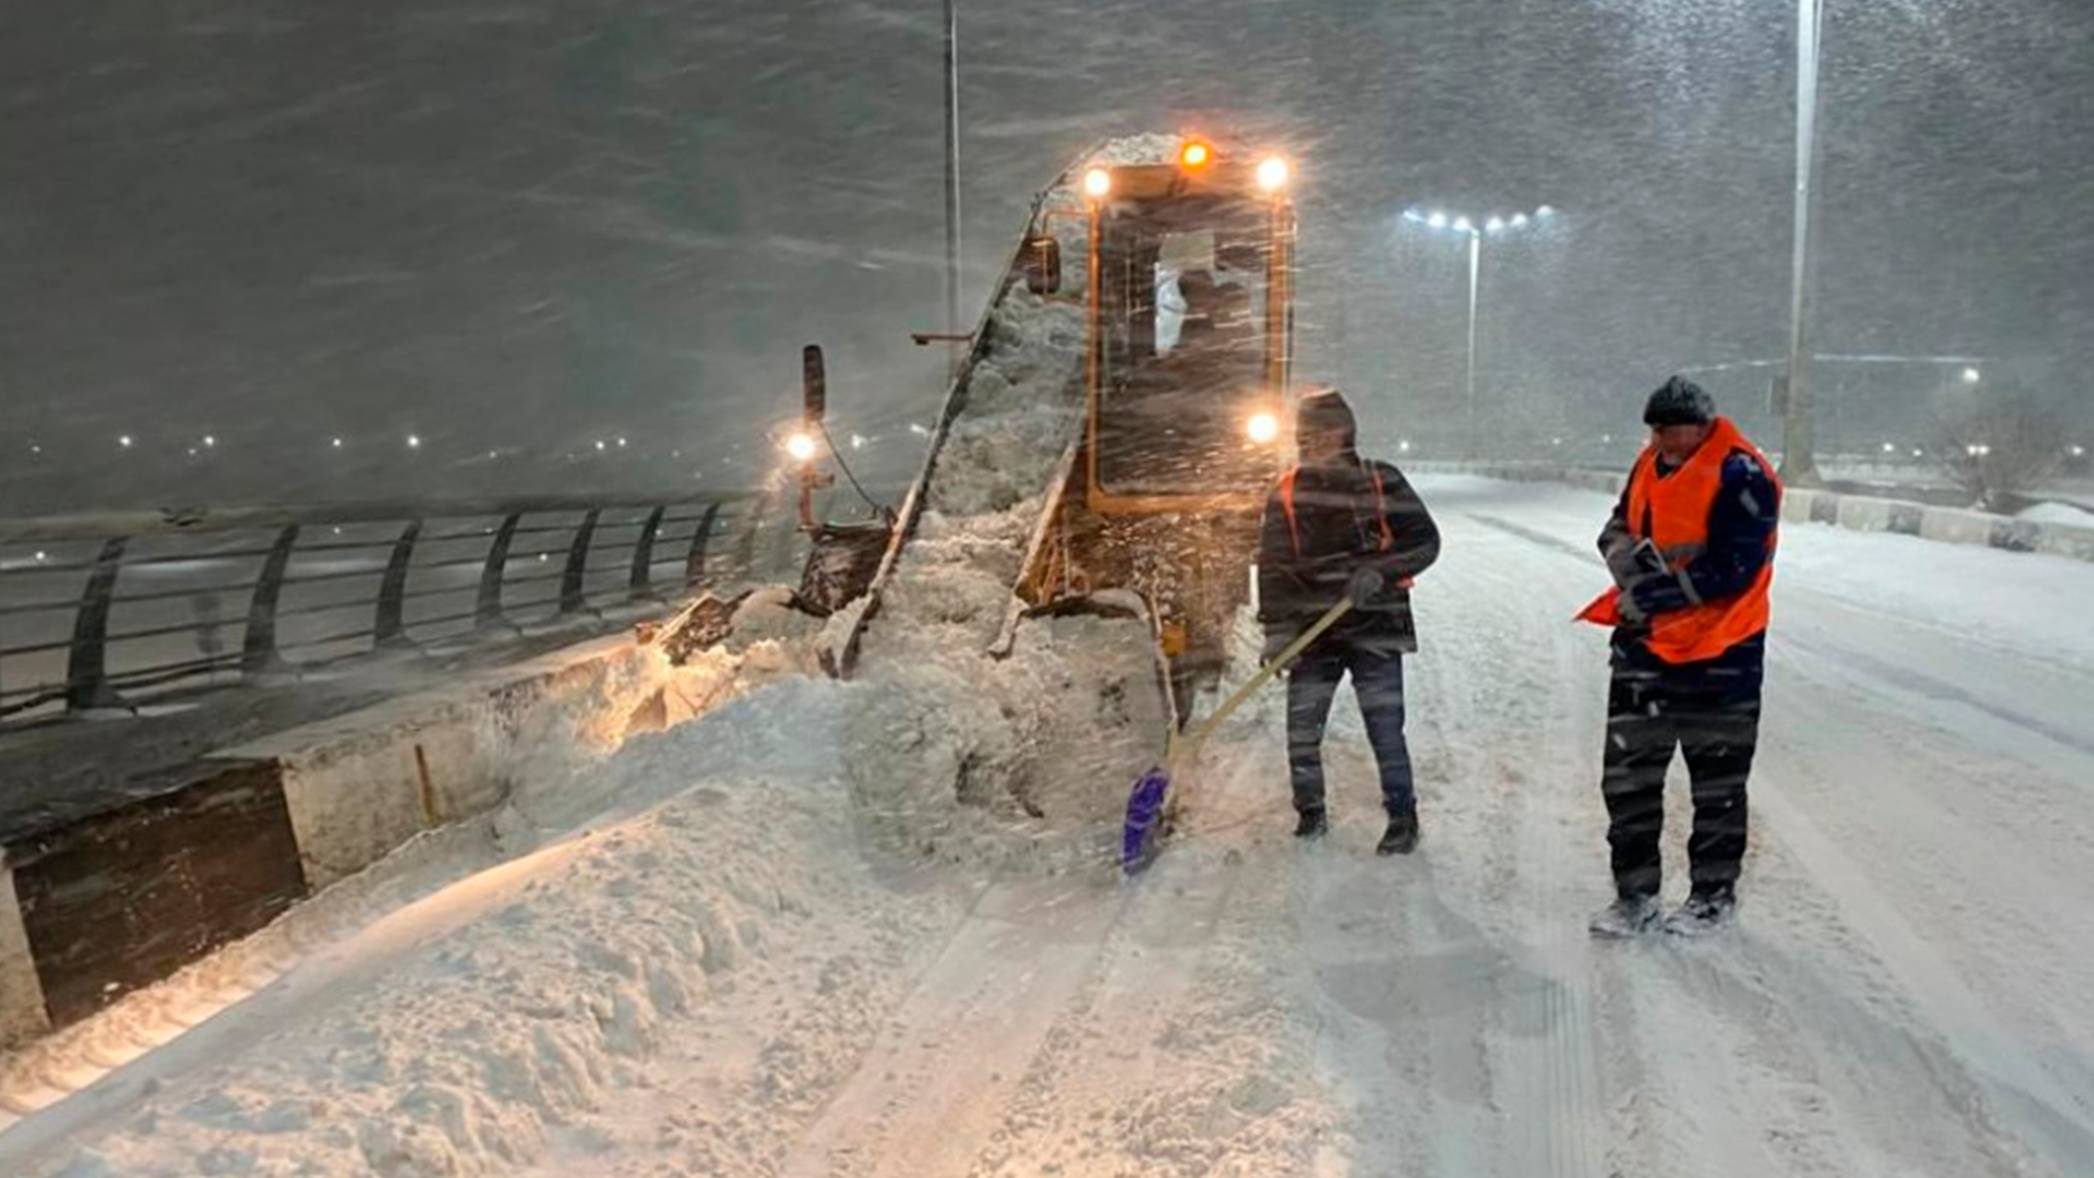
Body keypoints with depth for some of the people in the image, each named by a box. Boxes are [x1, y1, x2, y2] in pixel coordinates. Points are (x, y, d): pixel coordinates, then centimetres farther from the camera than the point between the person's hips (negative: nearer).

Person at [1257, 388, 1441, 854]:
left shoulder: (1382, 483, -1)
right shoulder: (1286, 494, 5)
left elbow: (1425, 540, -1)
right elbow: (1273, 566, 1)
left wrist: (1379, 571, -17)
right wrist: (1276, 629, -9)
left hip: (1374, 626, -3)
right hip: (1313, 630, 3)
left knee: (1385, 727, -1)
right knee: (1301, 727, 2)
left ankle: (1403, 817, 16)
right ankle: (1310, 812, 22)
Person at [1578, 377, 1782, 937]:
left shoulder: (1742, 476, -15)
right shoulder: (1650, 466, 7)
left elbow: (1731, 569, -21)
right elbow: (1618, 528, 14)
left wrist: (1653, 595, -20)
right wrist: (1627, 554, -9)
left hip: (1720, 653, -6)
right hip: (1643, 643, 6)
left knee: (1717, 782, 10)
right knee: (1628, 775, 8)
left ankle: (1714, 894, 25)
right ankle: (1635, 893, 19)